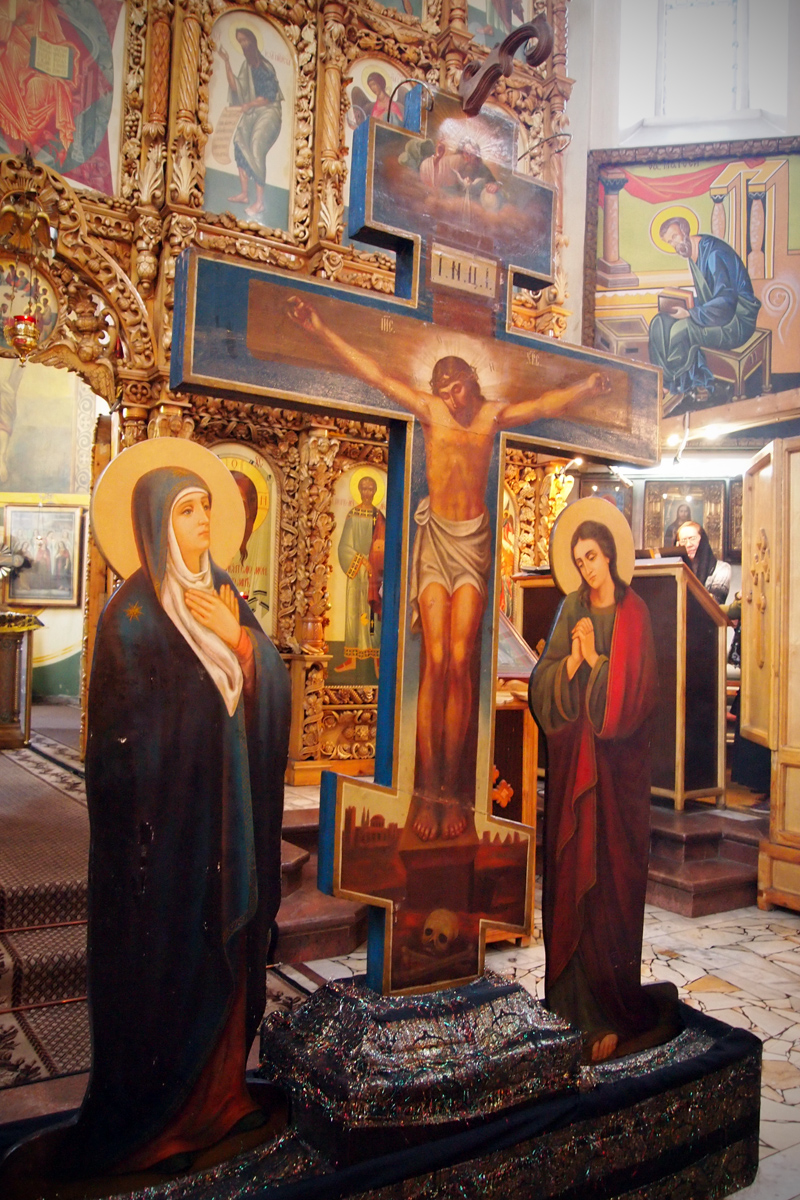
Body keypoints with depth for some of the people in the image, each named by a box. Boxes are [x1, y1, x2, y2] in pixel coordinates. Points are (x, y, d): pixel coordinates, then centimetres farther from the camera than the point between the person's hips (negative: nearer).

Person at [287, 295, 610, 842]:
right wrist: (320, 330, 2)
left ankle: (452, 787, 1)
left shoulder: (494, 415, 6)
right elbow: (375, 373, 4)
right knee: (435, 660, -8)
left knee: (460, 661, -6)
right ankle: (428, 790, -3)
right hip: (435, 534, 0)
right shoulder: (430, 409, 5)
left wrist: (585, 386, -25)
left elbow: (542, 406, -6)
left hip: (474, 538, 0)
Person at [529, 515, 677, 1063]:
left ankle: (613, 1013, 12)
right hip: (573, 759, 4)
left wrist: (595, 657, -14)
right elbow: (544, 683, 1)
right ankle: (574, 1001, 19)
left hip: (616, 766, -4)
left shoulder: (634, 614, -3)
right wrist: (573, 660, -15)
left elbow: (633, 694, -9)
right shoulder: (571, 609, 8)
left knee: (610, 879, 1)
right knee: (571, 871, 7)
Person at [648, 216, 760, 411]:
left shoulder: (714, 253, -20)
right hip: (713, 313, 10)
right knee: (659, 323, -4)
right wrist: (687, 310, 1)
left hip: (737, 321, -10)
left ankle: (679, 389, -9)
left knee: (681, 329, -29)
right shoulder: (693, 254, 9)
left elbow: (726, 302, -26)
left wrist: (690, 314, -27)